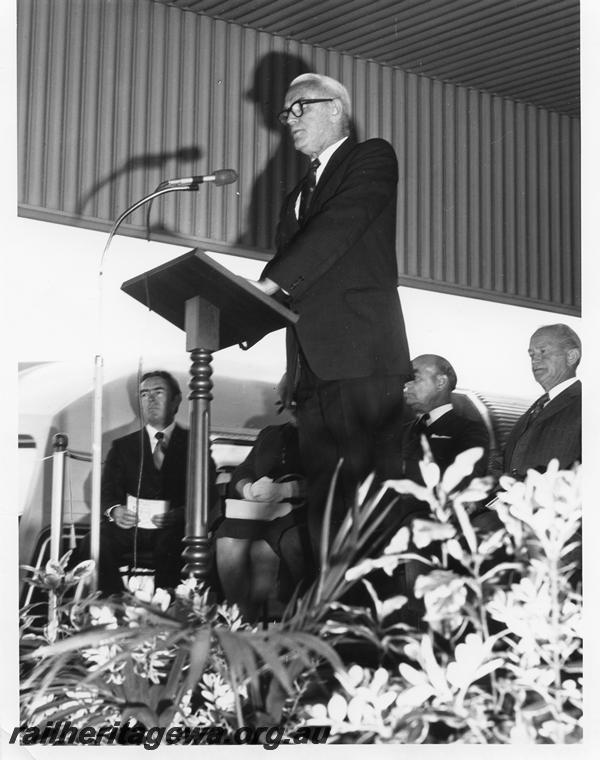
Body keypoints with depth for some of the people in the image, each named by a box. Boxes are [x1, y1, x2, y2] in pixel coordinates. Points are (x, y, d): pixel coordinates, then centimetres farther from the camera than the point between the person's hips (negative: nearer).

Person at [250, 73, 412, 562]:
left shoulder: (372, 158, 7)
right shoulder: (297, 197, 29)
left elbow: (341, 223, -10)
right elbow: (289, 283, 21)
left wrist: (269, 283, -18)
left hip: (363, 359, -7)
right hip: (312, 368, 7)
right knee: (324, 507, 1)